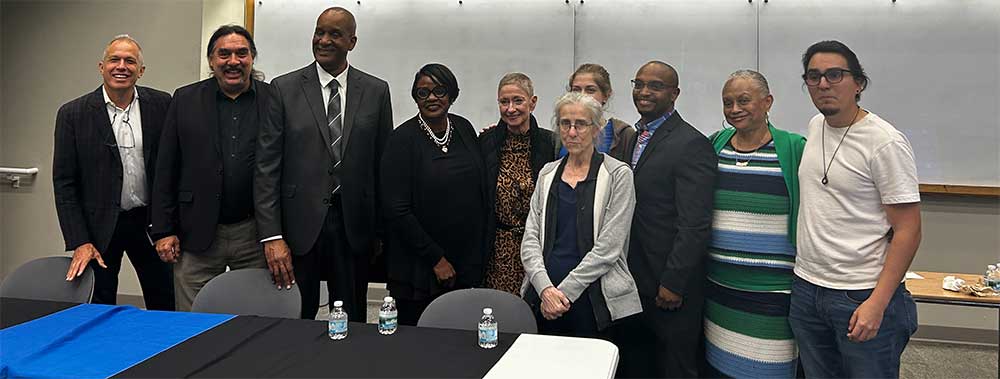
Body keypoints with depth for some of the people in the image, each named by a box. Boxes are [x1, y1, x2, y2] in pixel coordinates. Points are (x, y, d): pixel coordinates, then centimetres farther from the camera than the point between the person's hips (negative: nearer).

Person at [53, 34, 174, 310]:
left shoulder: (161, 105, -2)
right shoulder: (72, 114, -5)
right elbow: (64, 183, -4)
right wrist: (79, 242, -9)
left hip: (151, 221, 1)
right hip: (98, 226, -1)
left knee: (164, 306, 9)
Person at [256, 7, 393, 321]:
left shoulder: (376, 91, 4)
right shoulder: (284, 89, 0)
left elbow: (383, 164, 6)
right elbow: (267, 167, -3)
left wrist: (381, 231, 5)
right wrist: (272, 236, -10)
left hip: (353, 226, 1)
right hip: (300, 226, -1)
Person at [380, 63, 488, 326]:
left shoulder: (464, 128, 6)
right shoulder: (403, 139, -9)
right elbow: (397, 210, -13)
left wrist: (481, 252, 8)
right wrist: (436, 259, -12)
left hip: (468, 263, 4)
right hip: (419, 269, -4)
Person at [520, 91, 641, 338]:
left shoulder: (618, 174, -3)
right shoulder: (548, 173, 10)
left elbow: (608, 247, -10)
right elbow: (530, 239, 5)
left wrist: (565, 291, -13)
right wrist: (545, 289, -10)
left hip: (593, 299, -3)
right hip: (542, 298, 4)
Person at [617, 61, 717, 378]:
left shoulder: (692, 144, -14)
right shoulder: (633, 138, 12)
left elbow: (695, 225, -19)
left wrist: (673, 284, -19)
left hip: (670, 287, -7)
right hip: (632, 281, 7)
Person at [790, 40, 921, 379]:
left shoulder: (886, 143, -14)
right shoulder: (815, 126, 7)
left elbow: (907, 231, -14)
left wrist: (877, 303, -21)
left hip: (864, 296, -6)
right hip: (806, 287, 7)